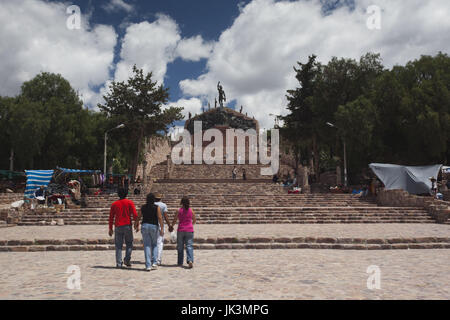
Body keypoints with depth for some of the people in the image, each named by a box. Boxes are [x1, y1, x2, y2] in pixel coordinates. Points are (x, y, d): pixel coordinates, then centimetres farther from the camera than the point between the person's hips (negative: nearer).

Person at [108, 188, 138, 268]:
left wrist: (110, 228, 13)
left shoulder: (114, 204, 7)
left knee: (118, 245, 7)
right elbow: (135, 215, -8)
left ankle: (119, 263, 4)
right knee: (129, 244, 11)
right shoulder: (130, 203, 0)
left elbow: (111, 217, 7)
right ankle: (127, 260, -3)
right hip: (127, 225, -2)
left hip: (118, 226, 2)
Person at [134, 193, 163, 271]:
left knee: (147, 246, 4)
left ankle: (148, 265, -1)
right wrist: (162, 229, -8)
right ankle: (154, 263, 6)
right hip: (154, 226, -1)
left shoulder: (143, 207, 3)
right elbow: (159, 218, -10)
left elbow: (138, 217, 8)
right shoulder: (157, 207, -4)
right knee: (154, 245, 16)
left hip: (145, 226, 2)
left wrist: (136, 225, 23)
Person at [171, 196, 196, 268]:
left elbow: (174, 221, 5)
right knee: (189, 246, -1)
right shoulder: (191, 211, 0)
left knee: (180, 247, 12)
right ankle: (190, 260, -21)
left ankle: (180, 263, 18)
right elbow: (194, 220, 14)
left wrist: (171, 226, 25)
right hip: (189, 230, 0)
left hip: (180, 230, 0)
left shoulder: (179, 211, -3)